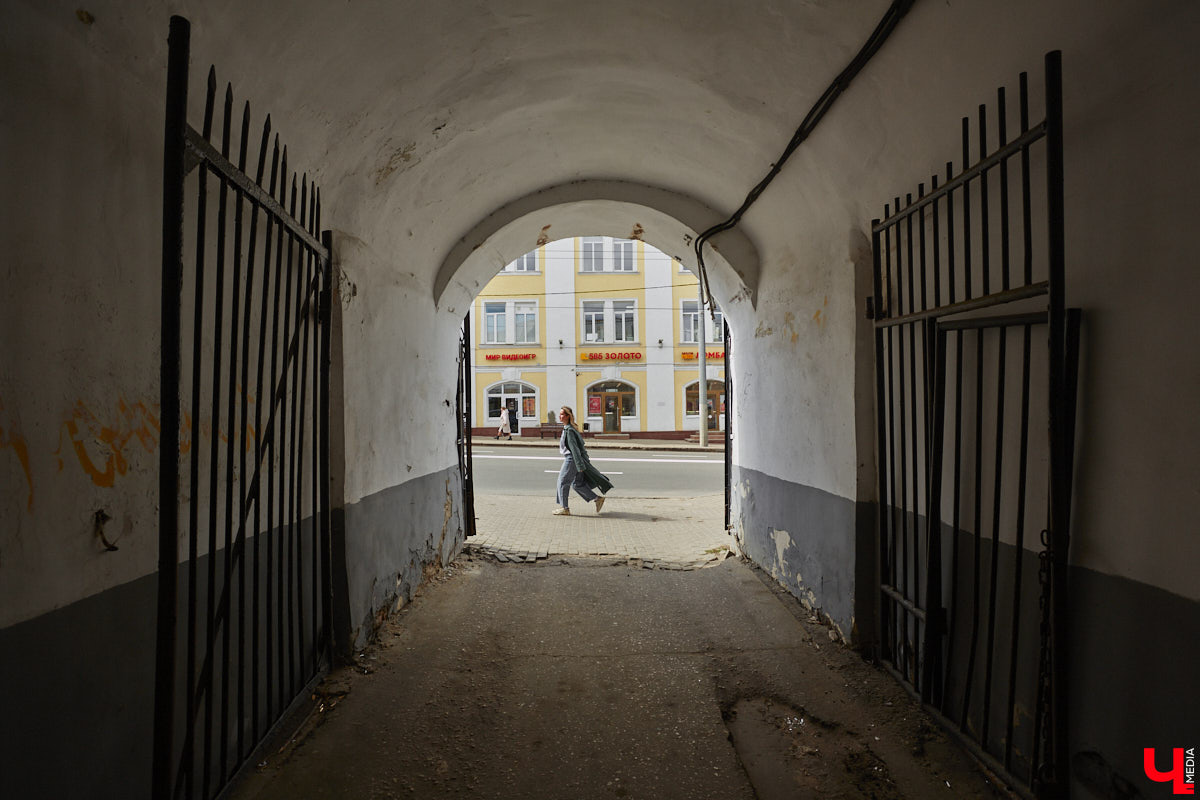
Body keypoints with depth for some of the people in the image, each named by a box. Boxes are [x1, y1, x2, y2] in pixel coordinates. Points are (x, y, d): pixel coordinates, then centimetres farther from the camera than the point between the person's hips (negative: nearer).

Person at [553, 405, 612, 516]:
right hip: (570, 458, 9)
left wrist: (580, 465, -23)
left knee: (562, 481, 2)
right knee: (577, 484, 13)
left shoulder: (569, 430, -18)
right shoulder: (567, 428, 12)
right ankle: (598, 498, 16)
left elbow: (574, 448, -22)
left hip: (572, 459, -9)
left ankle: (564, 508, 11)